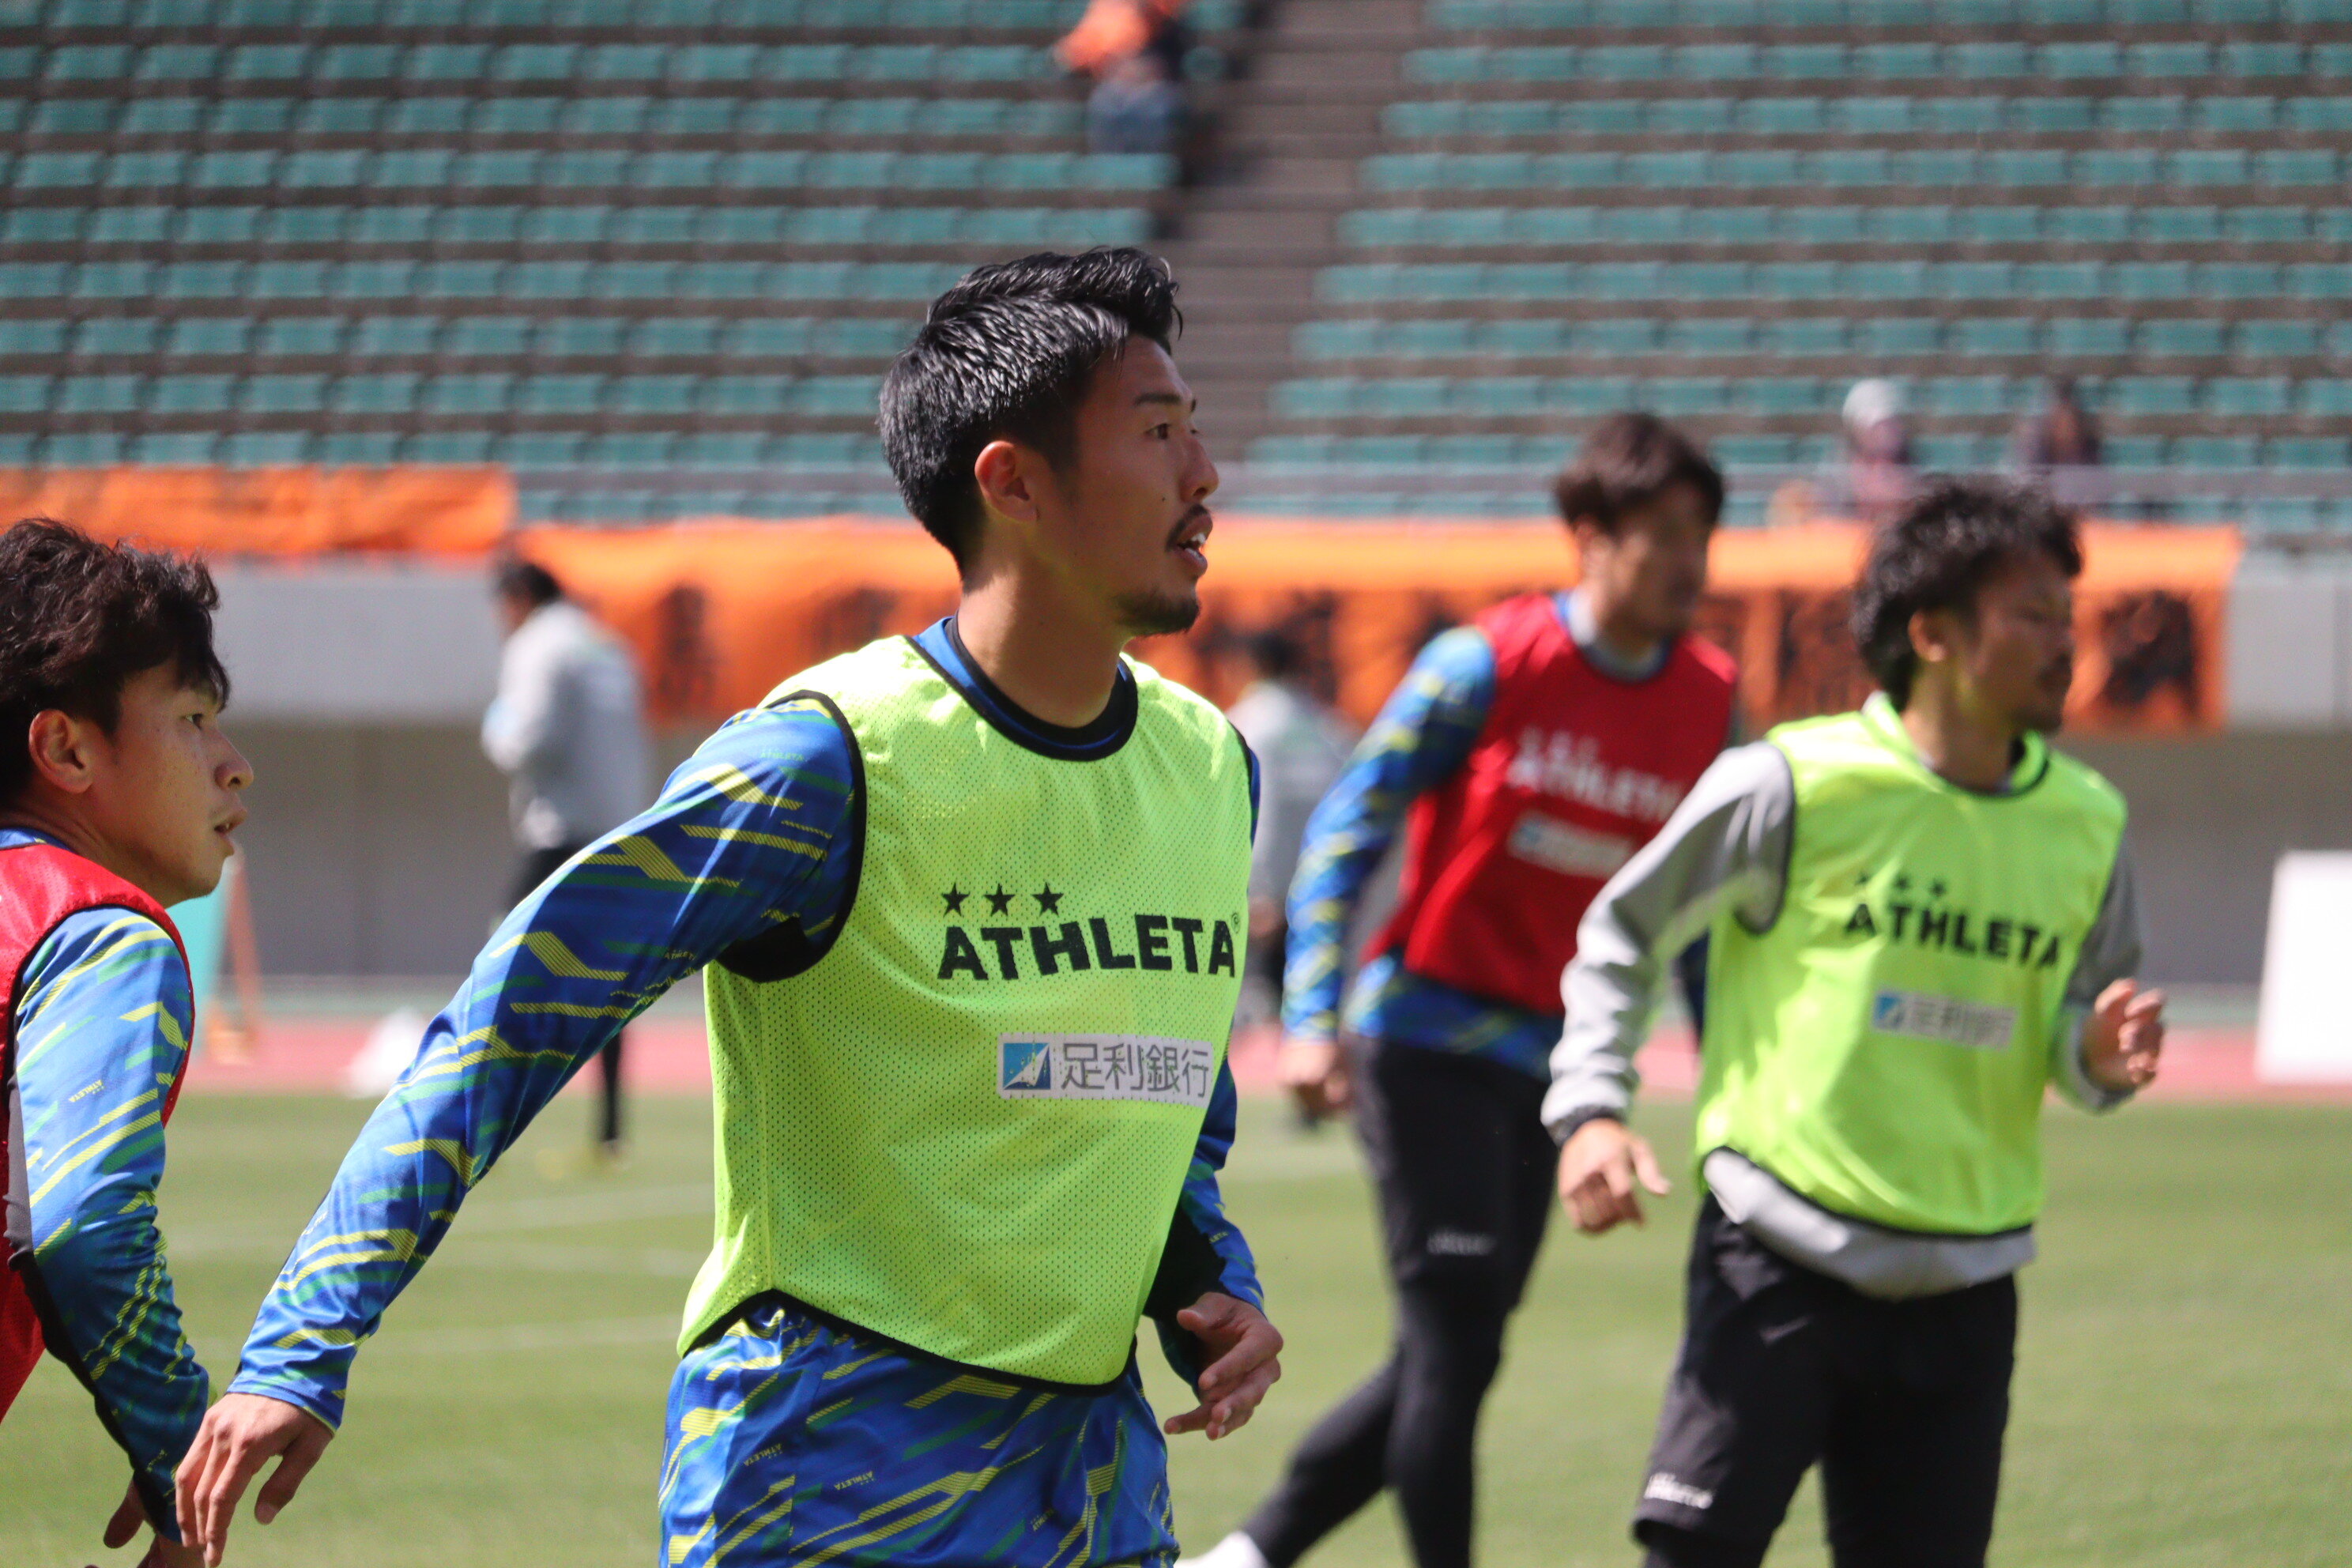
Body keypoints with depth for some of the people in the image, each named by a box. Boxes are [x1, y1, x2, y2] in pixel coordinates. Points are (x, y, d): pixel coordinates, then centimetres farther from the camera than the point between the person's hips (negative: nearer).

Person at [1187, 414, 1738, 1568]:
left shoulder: (1709, 705, 4)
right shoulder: (1487, 666, -10)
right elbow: (1346, 831, -7)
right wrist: (1311, 1018, -14)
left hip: (1547, 1069, 6)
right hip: (1424, 1043, -6)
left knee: (1446, 1363, 7)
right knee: (1454, 1347, -10)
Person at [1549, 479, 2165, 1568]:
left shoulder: (2085, 825, 7)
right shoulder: (1799, 785, -8)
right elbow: (1620, 935, 2)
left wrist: (2100, 1057, -7)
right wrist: (1588, 1109, -10)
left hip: (1963, 1285, 5)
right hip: (1781, 1259, -5)